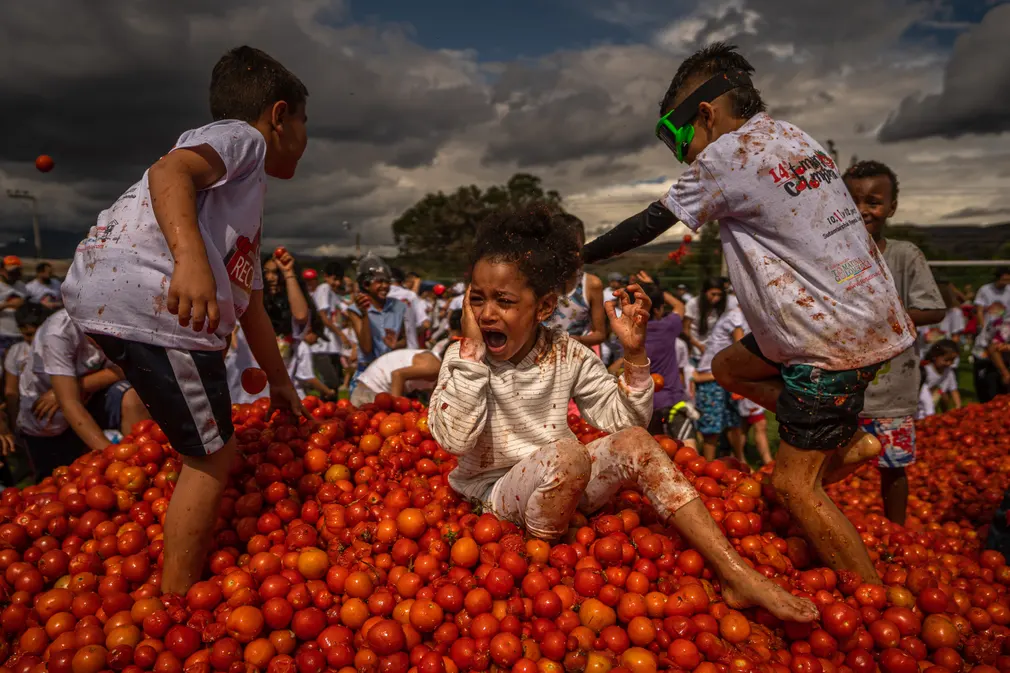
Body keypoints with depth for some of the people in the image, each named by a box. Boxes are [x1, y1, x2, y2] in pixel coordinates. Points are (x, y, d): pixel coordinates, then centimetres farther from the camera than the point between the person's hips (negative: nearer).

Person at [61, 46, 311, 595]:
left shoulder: (250, 205, 30)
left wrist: (280, 382, 36)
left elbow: (251, 306, 32)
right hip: (150, 303, -11)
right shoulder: (240, 135, 4)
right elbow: (169, 171, -20)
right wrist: (191, 258, -38)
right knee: (213, 459, 1)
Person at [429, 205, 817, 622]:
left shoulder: (565, 354, -3)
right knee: (568, 454, -34)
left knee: (634, 442, -21)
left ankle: (736, 574, -19)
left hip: (561, 486, 4)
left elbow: (625, 419, -2)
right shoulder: (464, 357, -10)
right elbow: (454, 439, -25)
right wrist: (471, 350, -27)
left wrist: (634, 354, -16)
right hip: (494, 494, -3)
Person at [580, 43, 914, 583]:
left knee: (794, 486, -1)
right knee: (727, 366, 22)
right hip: (868, 315, 9)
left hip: (834, 338, -9)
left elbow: (649, 224, -5)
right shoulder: (795, 137, 12)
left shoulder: (724, 155, -13)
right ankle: (850, 441, 19)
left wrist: (581, 256, 8)